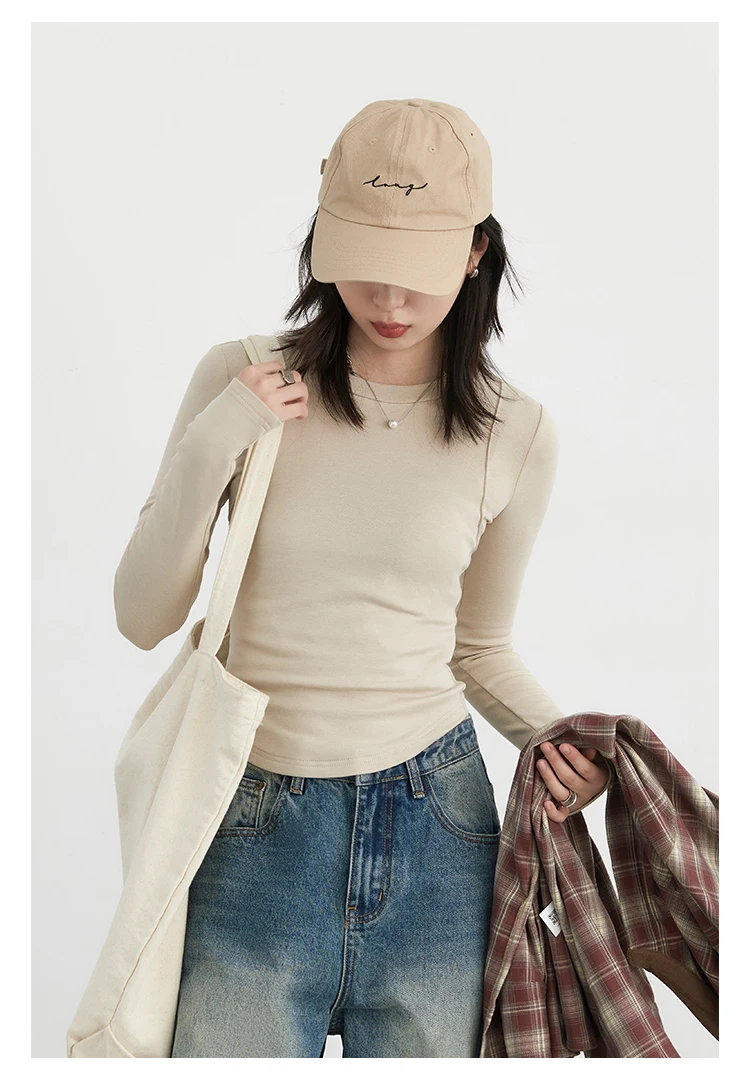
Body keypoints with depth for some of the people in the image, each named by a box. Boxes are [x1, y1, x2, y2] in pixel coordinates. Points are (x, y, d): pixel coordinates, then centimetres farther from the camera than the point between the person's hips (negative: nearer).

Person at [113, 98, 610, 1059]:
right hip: (256, 826, -1)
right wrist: (209, 449, -15)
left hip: (436, 831, 1)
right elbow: (142, 618, -2)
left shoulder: (515, 433, 0)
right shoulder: (242, 381, -3)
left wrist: (554, 734, -7)